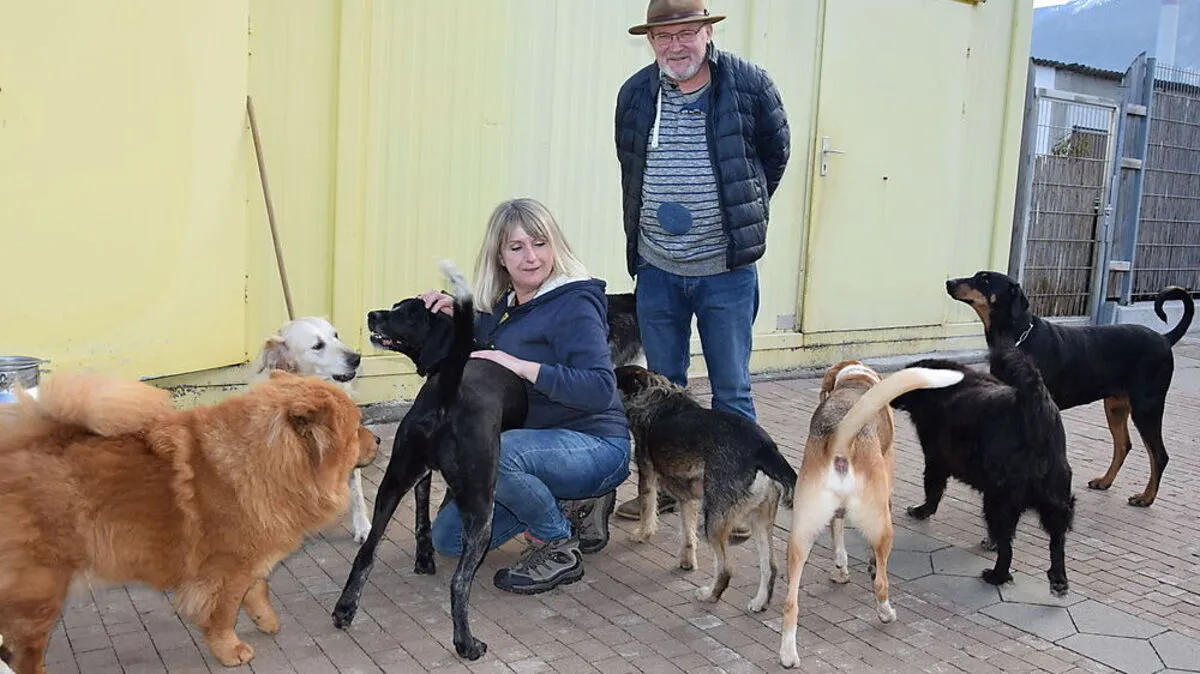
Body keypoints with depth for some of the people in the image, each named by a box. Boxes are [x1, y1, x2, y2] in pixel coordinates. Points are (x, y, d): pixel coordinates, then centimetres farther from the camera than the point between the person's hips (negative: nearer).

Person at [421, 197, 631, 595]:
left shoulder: (574, 305, -17)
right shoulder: (503, 308, 6)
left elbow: (601, 390, -27)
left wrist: (523, 366, -32)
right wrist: (457, 316, 3)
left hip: (595, 446, -8)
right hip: (541, 443, 9)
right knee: (449, 537, 6)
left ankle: (561, 548, -12)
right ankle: (574, 506, 13)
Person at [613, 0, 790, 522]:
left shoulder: (749, 85, -8)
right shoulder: (635, 94, 1)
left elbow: (775, 153, 6)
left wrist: (741, 214, 10)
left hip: (727, 272, -3)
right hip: (657, 270, 3)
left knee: (731, 391, 5)